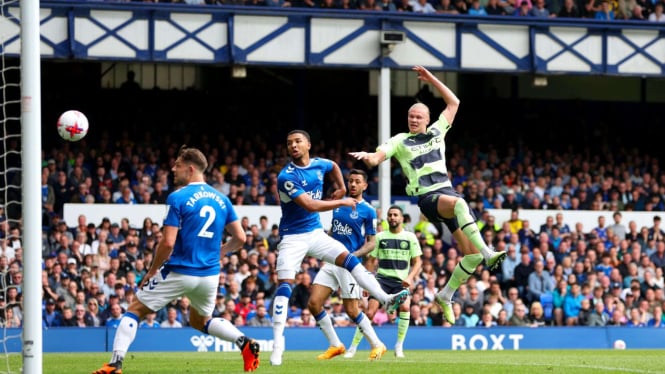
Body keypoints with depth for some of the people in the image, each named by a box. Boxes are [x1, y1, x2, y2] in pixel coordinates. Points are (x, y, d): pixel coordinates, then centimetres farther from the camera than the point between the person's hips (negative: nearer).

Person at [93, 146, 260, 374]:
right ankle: (245, 343, 5)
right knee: (200, 321, 28)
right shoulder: (221, 199, 7)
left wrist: (152, 271, -3)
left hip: (179, 272, -6)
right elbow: (240, 238, 7)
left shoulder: (178, 198, -12)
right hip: (210, 275, 6)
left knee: (135, 311, 7)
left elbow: (168, 243, -16)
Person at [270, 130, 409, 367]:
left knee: (348, 259, -11)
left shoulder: (319, 165, 1)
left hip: (315, 233, 5)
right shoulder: (286, 176, -19)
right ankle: (277, 345, -13)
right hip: (292, 237, -5)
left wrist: (341, 188, 19)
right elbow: (310, 205, -26)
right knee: (284, 285, -13)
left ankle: (386, 299, -15)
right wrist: (342, 203, -19)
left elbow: (334, 167, 28)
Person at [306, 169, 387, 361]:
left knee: (351, 310, -6)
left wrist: (353, 255, -18)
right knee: (314, 303, -5)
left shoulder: (368, 211, -5)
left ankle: (377, 345, 12)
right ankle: (335, 345, 7)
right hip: (331, 262, 6)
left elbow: (371, 243, -3)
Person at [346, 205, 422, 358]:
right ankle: (353, 347, -2)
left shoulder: (410, 237, 6)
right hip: (382, 278, 0)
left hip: (401, 281, 0)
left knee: (405, 307, -26)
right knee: (370, 312, -13)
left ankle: (399, 346, -12)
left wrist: (410, 277, -11)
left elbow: (417, 261, 7)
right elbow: (371, 260, 11)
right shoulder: (380, 237, 8)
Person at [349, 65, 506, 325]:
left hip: (448, 191, 5)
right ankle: (488, 253, -52)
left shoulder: (436, 132, 18)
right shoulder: (400, 141, 7)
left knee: (472, 253, -5)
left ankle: (446, 296, 10)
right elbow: (377, 157, -5)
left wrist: (432, 80, 19)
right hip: (428, 198, -5)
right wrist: (368, 157, -29)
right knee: (459, 203, -41)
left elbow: (453, 103, 25)